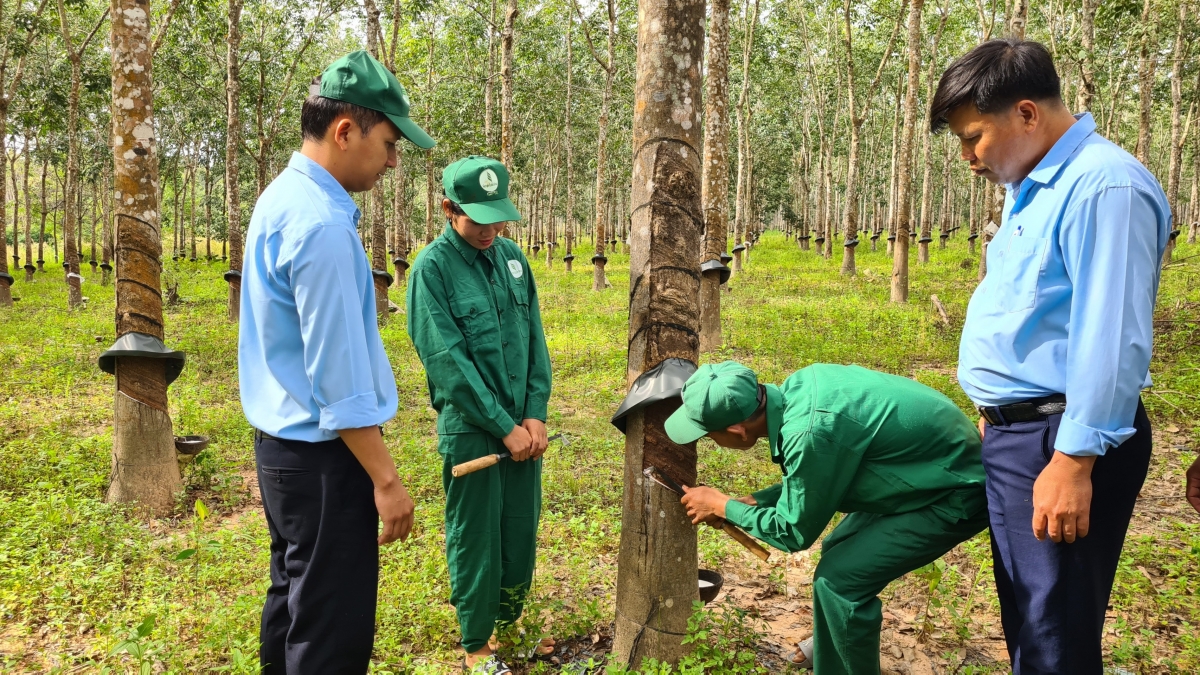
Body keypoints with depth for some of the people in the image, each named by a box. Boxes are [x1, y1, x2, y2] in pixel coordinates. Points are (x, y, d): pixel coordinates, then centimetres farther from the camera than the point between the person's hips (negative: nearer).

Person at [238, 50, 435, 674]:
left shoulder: (282, 198, 8)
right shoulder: (322, 226, -23)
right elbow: (339, 377, -23)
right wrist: (385, 480, -18)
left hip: (282, 443, 10)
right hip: (322, 457, -10)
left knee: (292, 602, 22)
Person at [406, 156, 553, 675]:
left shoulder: (511, 256, 5)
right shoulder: (432, 268, -11)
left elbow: (535, 339, 6)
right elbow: (447, 360, -15)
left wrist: (536, 415, -3)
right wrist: (503, 426, -14)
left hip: (524, 425, 5)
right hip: (470, 428, -5)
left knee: (521, 531, 14)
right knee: (475, 539, 7)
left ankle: (509, 623, 36)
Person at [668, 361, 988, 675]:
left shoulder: (811, 433, -34)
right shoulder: (796, 386, -8)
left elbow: (795, 532, -16)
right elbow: (810, 478, 10)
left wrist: (722, 506, -5)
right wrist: (751, 502, 4)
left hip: (957, 495, -9)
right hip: (934, 465, 9)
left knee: (839, 580, -12)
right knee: (838, 552, 19)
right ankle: (832, 644, 43)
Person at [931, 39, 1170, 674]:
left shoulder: (1103, 187, -18)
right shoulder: (1032, 187, 13)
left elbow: (1111, 342, -24)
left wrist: (1073, 462, -23)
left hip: (1058, 441, -10)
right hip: (1014, 431, 10)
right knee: (1026, 619, 22)